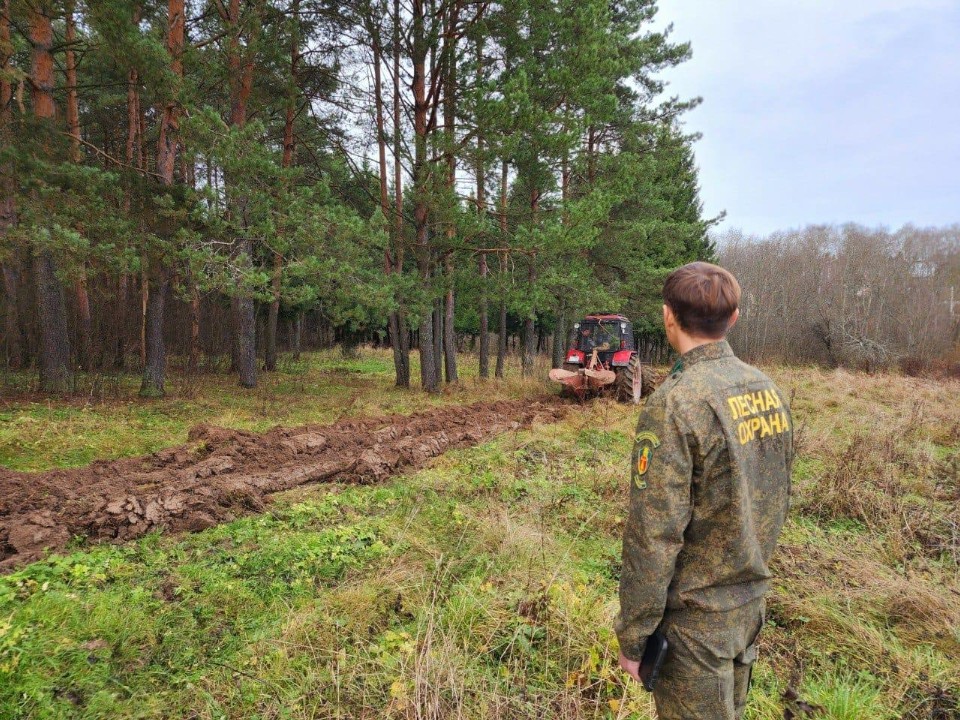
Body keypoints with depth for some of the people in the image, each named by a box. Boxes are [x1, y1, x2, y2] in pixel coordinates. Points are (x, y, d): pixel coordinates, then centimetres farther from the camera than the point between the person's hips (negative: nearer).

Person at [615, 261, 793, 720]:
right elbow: (779, 499, 9)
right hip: (752, 600, 7)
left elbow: (653, 539, -23)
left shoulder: (673, 404, -25)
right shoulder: (768, 389, -1)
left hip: (696, 616, -7)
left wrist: (632, 636, -12)